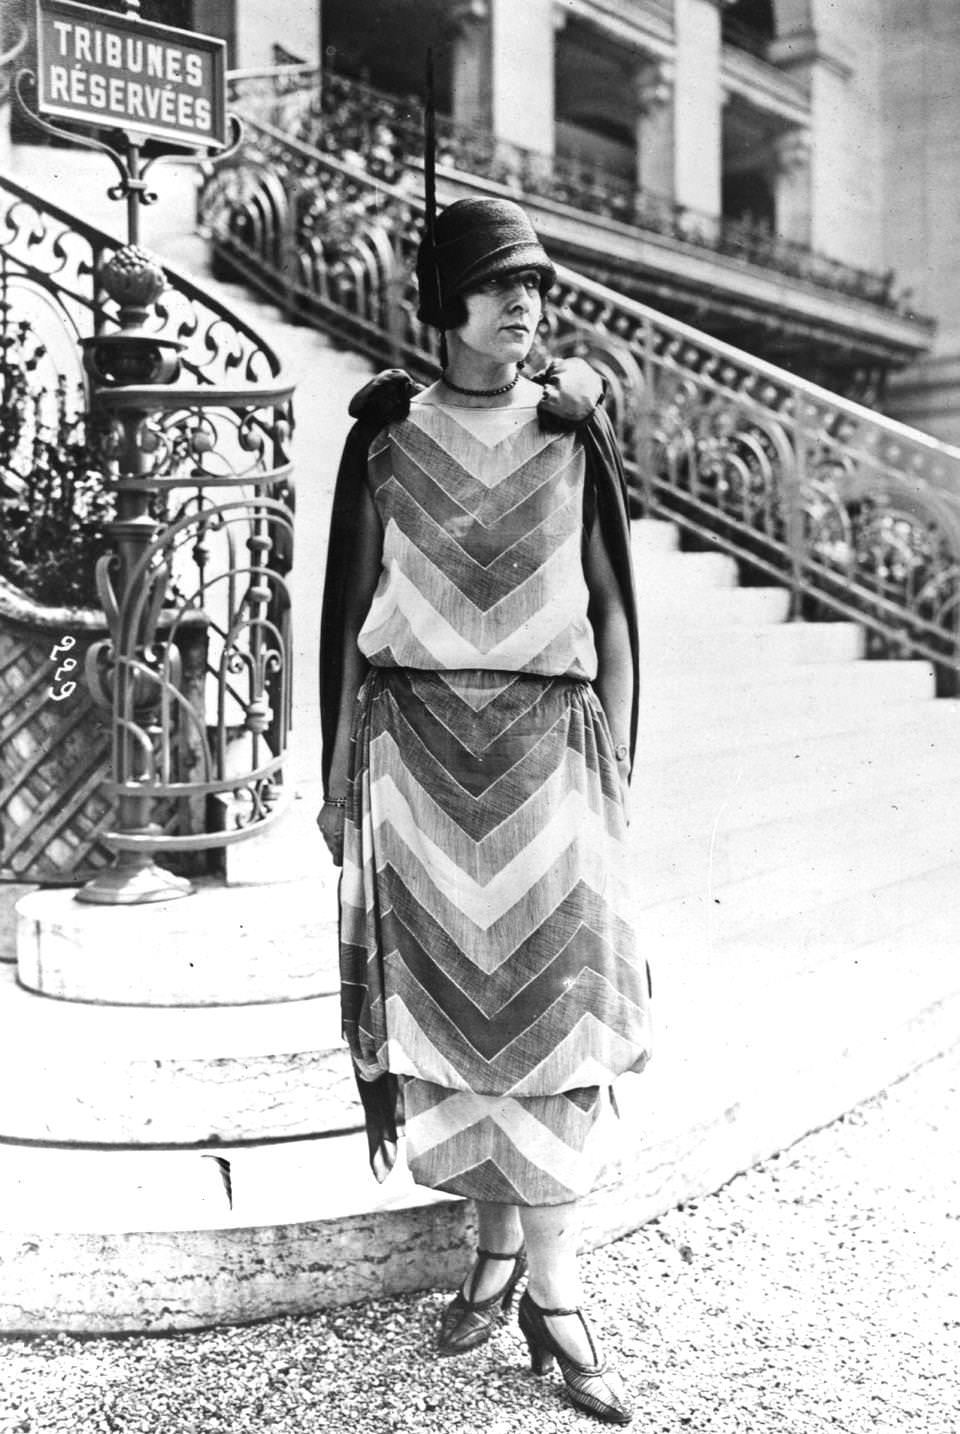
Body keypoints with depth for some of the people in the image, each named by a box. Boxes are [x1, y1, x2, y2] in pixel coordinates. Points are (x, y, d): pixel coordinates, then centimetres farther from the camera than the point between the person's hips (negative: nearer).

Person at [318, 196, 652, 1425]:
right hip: (418, 751, 1)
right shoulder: (388, 437, 4)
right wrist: (341, 770, 5)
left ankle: (551, 1289, 10)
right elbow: (354, 610, 6)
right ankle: (501, 1240, 26)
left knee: (549, 1003, -1)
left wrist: (616, 761, 1)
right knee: (444, 997, 6)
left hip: (547, 751, -1)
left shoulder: (573, 433, 3)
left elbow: (610, 607, 5)